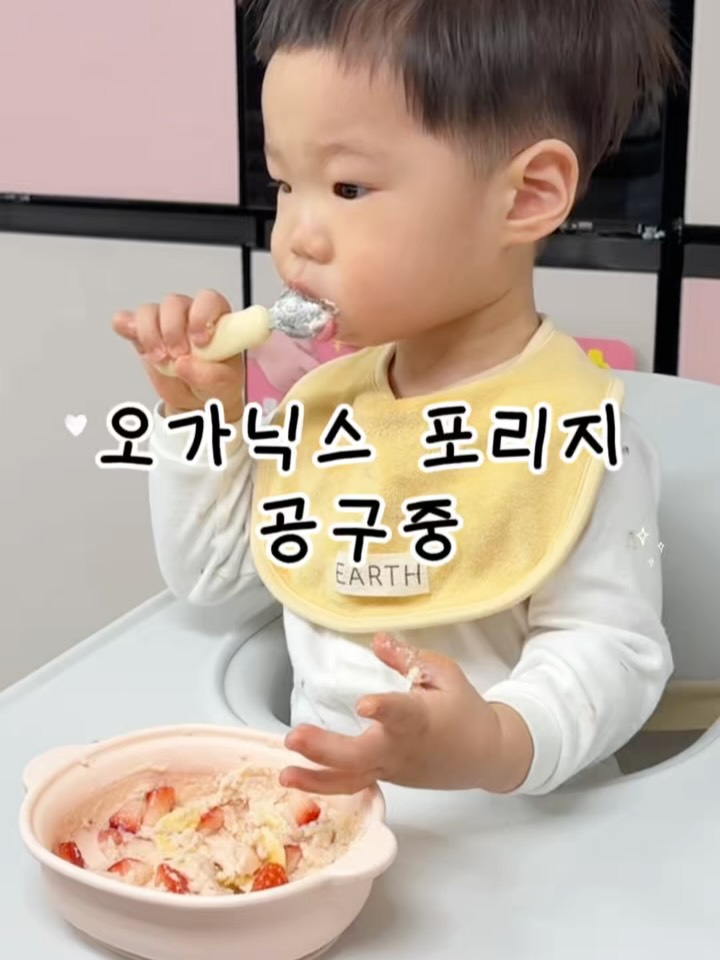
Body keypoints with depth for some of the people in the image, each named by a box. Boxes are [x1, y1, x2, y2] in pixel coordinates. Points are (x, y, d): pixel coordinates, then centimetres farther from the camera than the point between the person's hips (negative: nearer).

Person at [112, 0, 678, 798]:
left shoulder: (574, 438, -14)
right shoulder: (326, 398, 7)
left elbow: (610, 649, -15)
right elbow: (207, 573, 16)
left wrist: (498, 745, -33)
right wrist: (200, 411, 4)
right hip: (321, 787, 4)